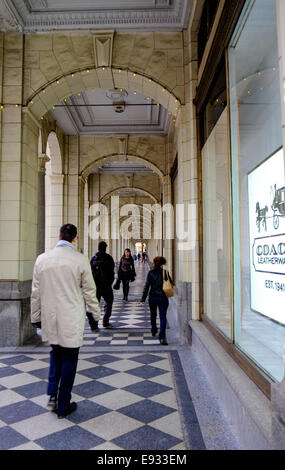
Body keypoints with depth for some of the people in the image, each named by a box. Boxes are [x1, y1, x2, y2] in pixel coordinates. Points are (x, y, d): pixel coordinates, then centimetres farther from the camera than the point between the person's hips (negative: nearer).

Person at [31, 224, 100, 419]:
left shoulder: (42, 259, -2)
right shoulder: (80, 260, -13)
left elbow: (36, 292, 4)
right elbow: (89, 291, -7)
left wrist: (36, 318, 15)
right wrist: (96, 313, 8)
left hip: (50, 318, 4)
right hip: (72, 321, -3)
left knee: (56, 353, 24)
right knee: (69, 359, 10)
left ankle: (53, 395, 18)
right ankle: (63, 406, 21)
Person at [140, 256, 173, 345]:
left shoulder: (151, 273, -6)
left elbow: (147, 286, -9)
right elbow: (171, 283, 6)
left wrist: (143, 299, -7)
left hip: (152, 297, 1)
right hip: (163, 297, 0)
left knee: (153, 315, 23)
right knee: (163, 317, -1)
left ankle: (154, 331, 40)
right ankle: (162, 337, -13)